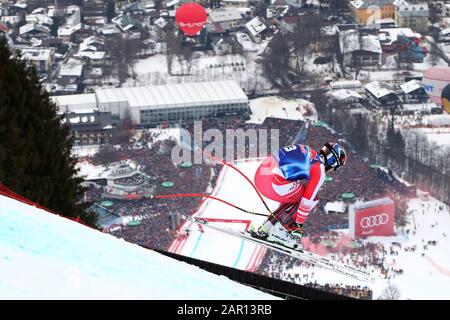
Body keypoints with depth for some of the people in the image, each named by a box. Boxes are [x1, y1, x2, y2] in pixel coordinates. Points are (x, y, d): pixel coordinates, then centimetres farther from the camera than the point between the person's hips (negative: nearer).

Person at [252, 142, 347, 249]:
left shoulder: (308, 151, 25)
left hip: (260, 173, 9)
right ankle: (279, 230, 3)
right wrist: (299, 225, 10)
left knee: (293, 198, 28)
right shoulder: (320, 171, 1)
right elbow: (308, 200, -1)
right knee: (312, 199, 8)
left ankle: (264, 229, 21)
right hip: (273, 182, -9)